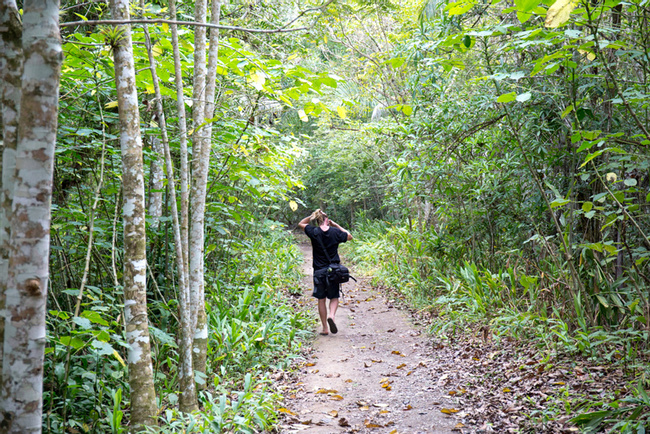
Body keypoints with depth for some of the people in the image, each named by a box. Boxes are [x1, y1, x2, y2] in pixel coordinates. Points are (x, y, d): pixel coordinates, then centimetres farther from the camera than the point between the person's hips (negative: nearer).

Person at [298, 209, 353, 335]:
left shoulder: (314, 232, -5)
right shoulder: (335, 232, -4)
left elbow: (301, 224, 14)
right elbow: (349, 236, 16)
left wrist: (312, 216, 7)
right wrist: (335, 225, 12)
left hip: (319, 271, 0)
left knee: (321, 299, 9)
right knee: (334, 297, 12)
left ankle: (325, 328, 11)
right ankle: (331, 315, -16)